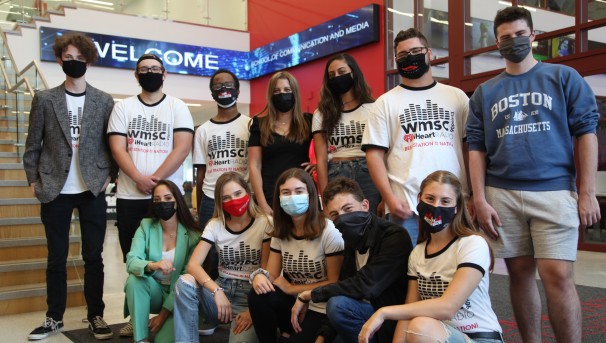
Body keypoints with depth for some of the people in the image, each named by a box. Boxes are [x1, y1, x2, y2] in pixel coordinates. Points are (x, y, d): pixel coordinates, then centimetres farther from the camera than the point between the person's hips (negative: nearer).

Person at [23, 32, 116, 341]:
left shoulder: (104, 101, 5)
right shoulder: (44, 99, 4)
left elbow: (112, 142, 7)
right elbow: (33, 145, 5)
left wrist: (110, 176, -2)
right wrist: (33, 180, 0)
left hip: (93, 190, 0)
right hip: (55, 190, 0)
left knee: (93, 257, 5)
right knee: (56, 257, 8)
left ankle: (95, 316, 15)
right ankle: (54, 317, 20)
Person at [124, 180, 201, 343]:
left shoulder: (192, 234, -12)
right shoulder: (146, 226, -5)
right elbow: (131, 261, -19)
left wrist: (164, 313, -18)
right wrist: (153, 265, -43)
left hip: (178, 295, -2)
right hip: (153, 290, 3)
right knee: (134, 279, -30)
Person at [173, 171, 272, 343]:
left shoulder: (265, 224, -8)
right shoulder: (215, 225, 2)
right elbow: (193, 264, -10)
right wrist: (216, 291, -26)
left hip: (252, 293, -4)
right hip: (222, 288, 4)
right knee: (185, 282, -25)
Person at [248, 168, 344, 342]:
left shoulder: (329, 231, -14)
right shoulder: (280, 232, 3)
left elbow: (335, 284, -11)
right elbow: (272, 274, 1)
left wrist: (292, 288, -12)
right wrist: (260, 276, -22)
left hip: (321, 309, -5)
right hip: (293, 302, 5)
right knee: (257, 296, -22)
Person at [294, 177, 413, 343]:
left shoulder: (395, 237, -19)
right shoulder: (352, 242, 6)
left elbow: (366, 286, -28)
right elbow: (344, 289, 8)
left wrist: (310, 295, -17)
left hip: (395, 322, -7)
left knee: (338, 304, -28)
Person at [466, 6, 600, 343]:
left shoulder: (564, 78, 8)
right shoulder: (484, 92, 13)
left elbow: (585, 132, 3)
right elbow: (476, 148, 9)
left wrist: (587, 192, -5)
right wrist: (479, 200, 0)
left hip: (555, 191, -2)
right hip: (501, 195, 3)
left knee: (557, 276, -10)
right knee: (519, 273, 8)